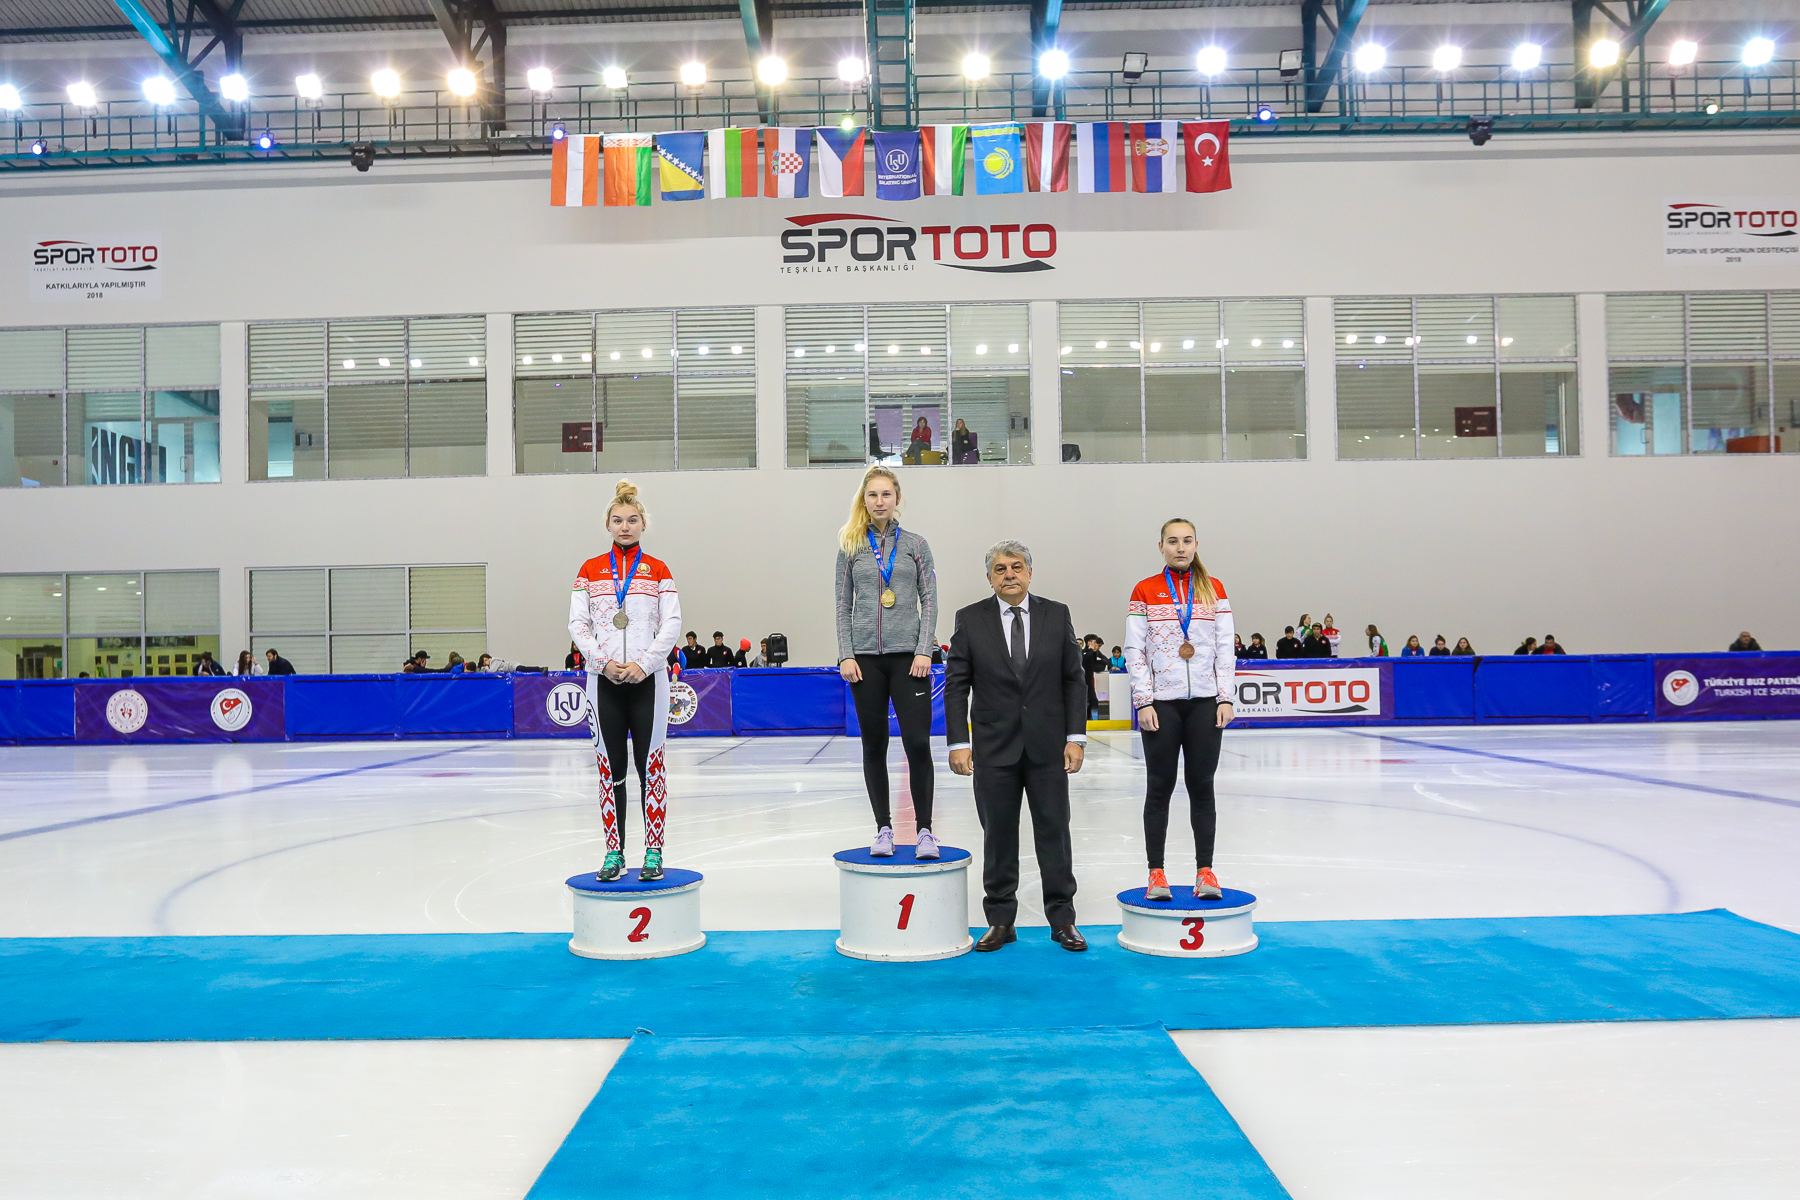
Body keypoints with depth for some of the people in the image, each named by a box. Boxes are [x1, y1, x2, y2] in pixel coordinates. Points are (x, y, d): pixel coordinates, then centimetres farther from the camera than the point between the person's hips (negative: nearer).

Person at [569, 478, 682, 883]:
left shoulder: (658, 570, 5)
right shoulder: (590, 570, 8)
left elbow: (672, 625, 0)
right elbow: (577, 623, 4)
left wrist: (643, 665, -11)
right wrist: (604, 662, -9)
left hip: (648, 678, -1)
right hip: (603, 679, 1)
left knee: (650, 763, -1)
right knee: (610, 766, 3)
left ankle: (653, 853, 6)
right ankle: (614, 853, 11)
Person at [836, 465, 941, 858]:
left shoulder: (915, 545, 6)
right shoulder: (851, 546, 7)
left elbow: (929, 601, 4)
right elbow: (843, 605, 7)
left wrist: (924, 651, -6)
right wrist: (846, 655, -1)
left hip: (907, 655, -1)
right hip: (866, 656, 1)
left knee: (918, 742, -7)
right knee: (874, 745, 6)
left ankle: (925, 830, 3)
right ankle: (883, 829, 16)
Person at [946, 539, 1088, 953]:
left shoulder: (1057, 615, 3)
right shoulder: (970, 619, 0)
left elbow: (1073, 679, 3)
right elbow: (956, 685, -1)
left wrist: (1076, 736, -3)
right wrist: (958, 742, -7)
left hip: (1048, 746, 1)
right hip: (994, 747, 0)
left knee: (1054, 830, 5)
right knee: (998, 834, 7)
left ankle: (1062, 920, 16)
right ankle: (1000, 921, 18)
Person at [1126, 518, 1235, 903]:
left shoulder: (1213, 589, 7)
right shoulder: (1145, 591, 2)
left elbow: (1225, 648, 7)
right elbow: (1134, 650, -1)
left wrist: (1225, 698, -1)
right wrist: (1144, 702, -7)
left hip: (1204, 702, 2)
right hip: (1161, 702, -1)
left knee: (1201, 786, 4)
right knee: (1159, 787, 2)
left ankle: (1205, 871, 11)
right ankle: (1156, 874, 8)